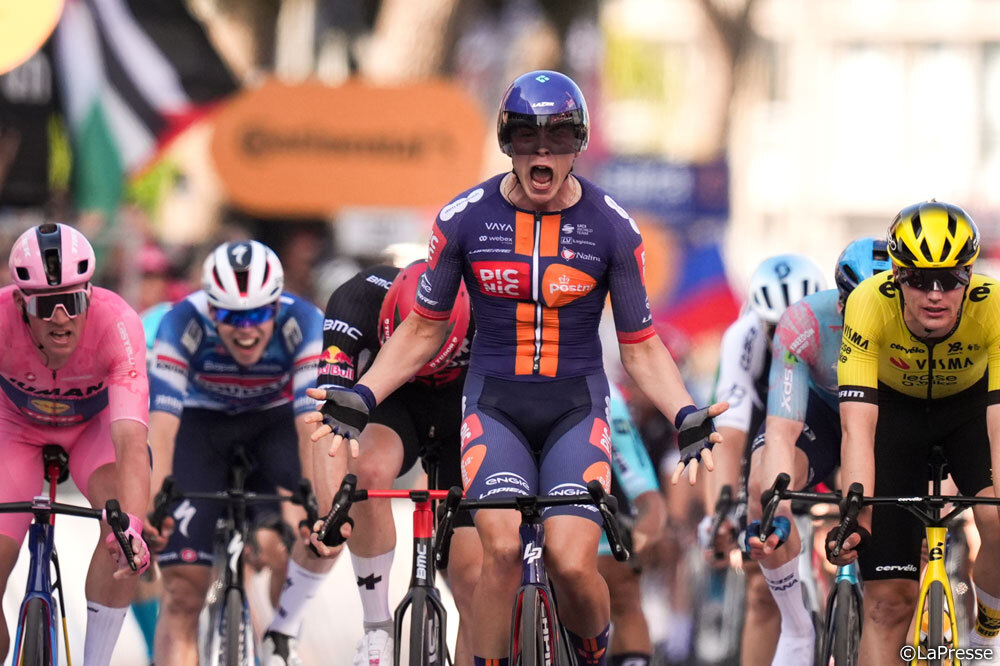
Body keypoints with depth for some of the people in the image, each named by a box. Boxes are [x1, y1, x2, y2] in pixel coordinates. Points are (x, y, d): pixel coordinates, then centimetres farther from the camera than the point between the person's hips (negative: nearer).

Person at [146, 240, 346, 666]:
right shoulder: (182, 326, -31)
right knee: (182, 593, -13)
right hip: (202, 423, 0)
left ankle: (283, 632, -8)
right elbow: (161, 423, -40)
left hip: (275, 421, 0)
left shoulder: (304, 325, -30)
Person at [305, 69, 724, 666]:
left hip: (576, 405, 0)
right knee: (502, 549, -27)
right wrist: (359, 398, -5)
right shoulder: (466, 219, -3)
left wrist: (686, 414, -12)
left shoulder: (611, 227, -3)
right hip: (494, 404, 0)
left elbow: (640, 346, 5)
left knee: (572, 562, -21)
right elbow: (424, 331, 9)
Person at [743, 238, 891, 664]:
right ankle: (796, 631, -14)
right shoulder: (804, 326, -35)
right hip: (821, 411, -1)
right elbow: (781, 432, -39)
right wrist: (778, 512, -54)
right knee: (763, 483, -30)